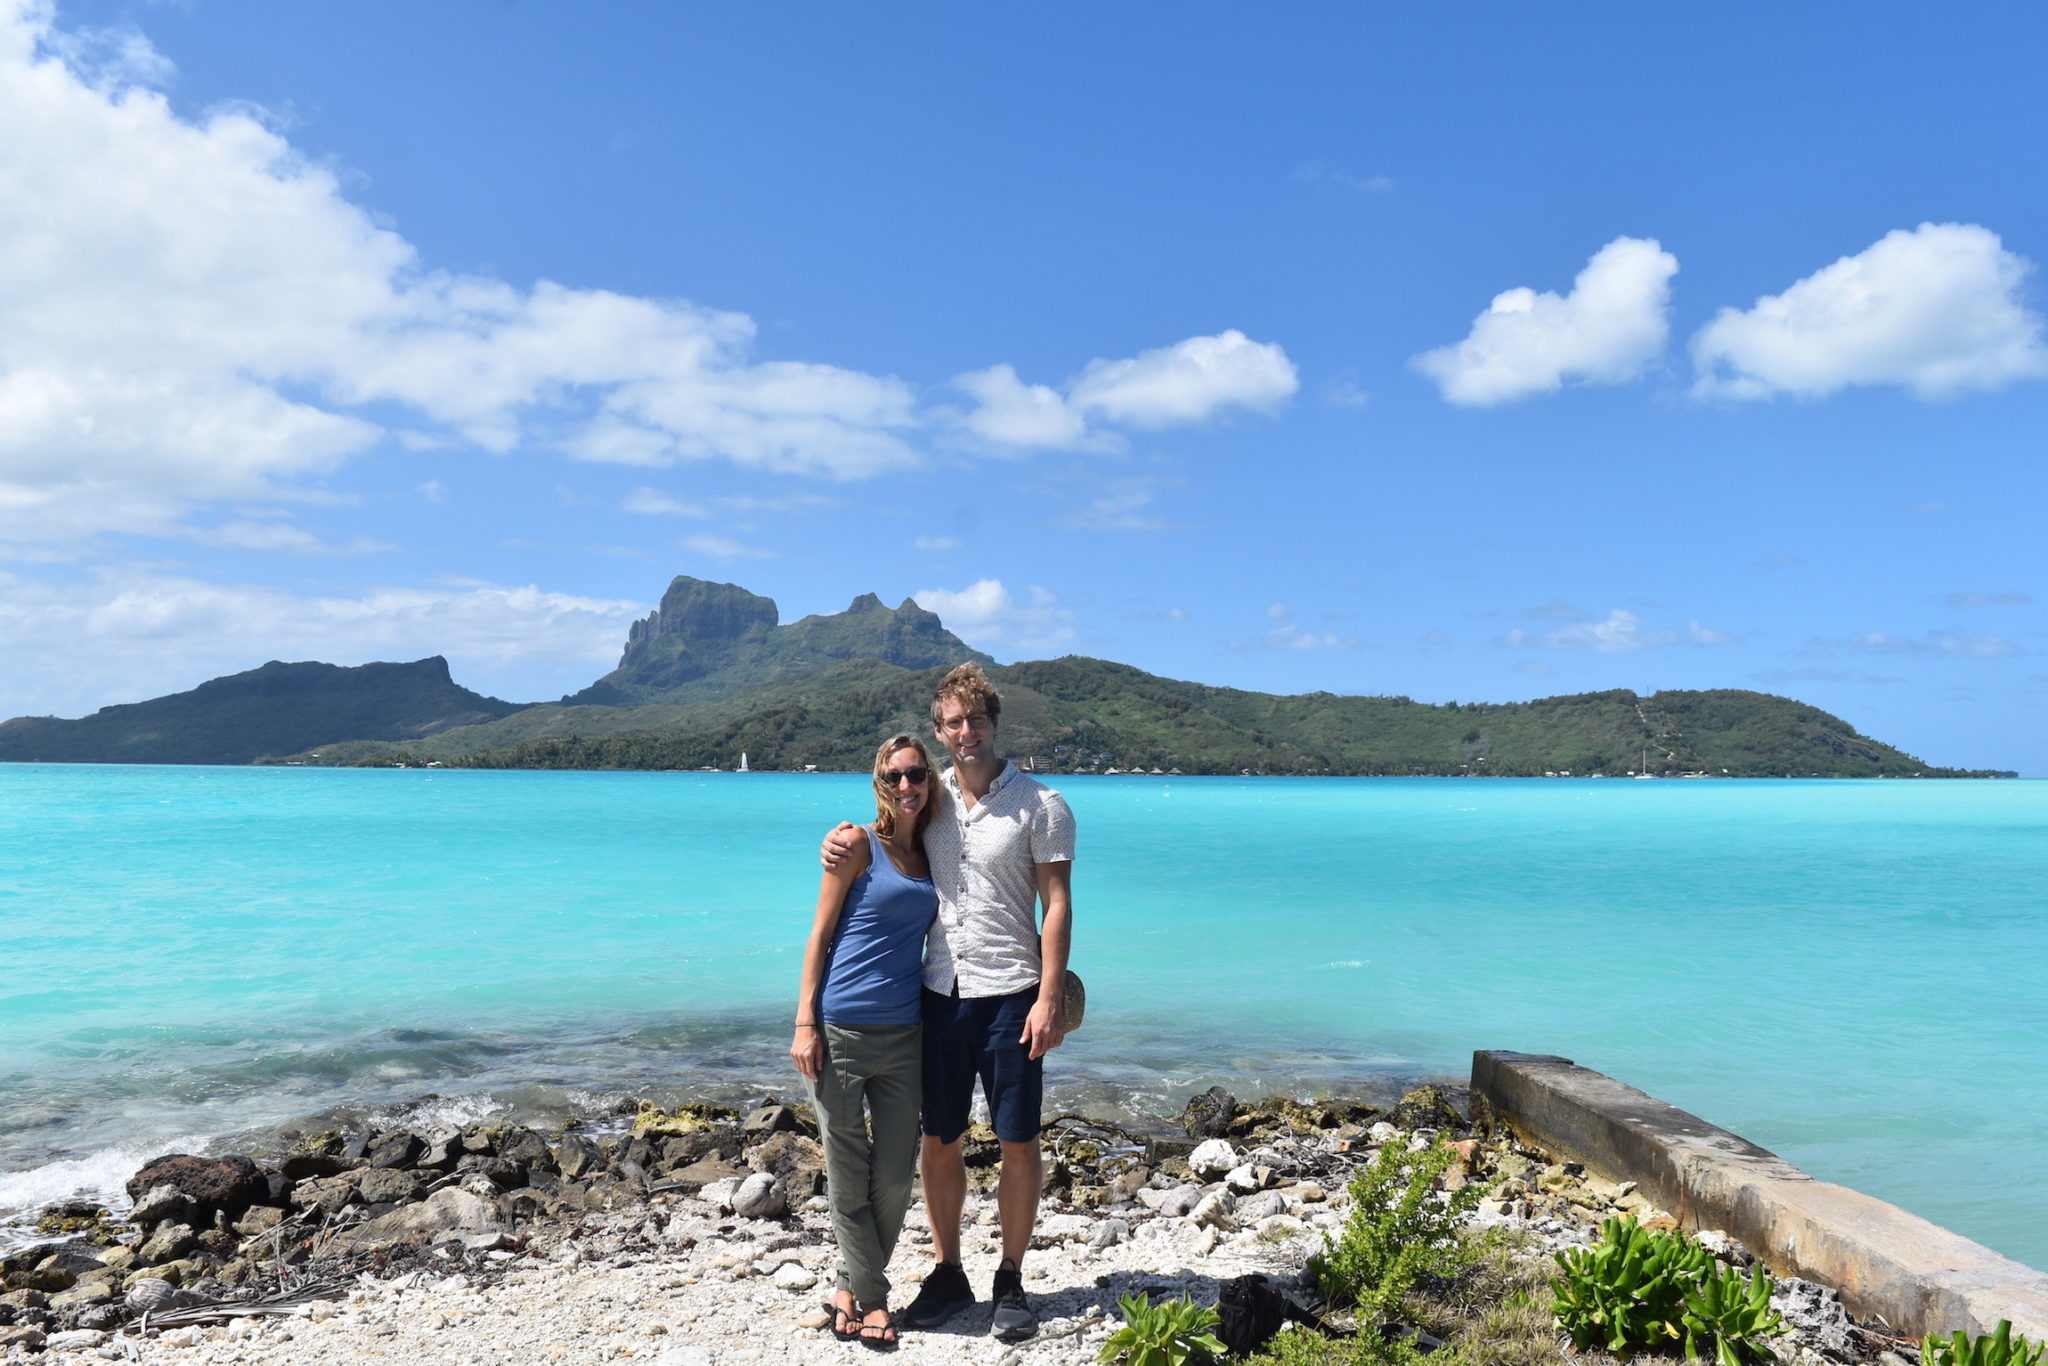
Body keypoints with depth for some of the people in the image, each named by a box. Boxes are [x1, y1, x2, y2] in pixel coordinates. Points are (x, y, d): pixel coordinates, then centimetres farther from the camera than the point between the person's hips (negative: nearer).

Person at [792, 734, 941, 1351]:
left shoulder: (930, 852, 10)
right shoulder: (858, 845, -5)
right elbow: (820, 935, -4)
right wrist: (804, 1023, -11)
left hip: (904, 1033, 5)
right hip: (842, 1028, -5)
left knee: (894, 1177, 8)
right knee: (848, 1174, 5)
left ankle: (852, 1287, 26)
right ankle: (871, 1295, 22)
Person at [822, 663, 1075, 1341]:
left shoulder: (1040, 804, -5)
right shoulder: (929, 800, 7)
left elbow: (1058, 905, -7)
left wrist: (1050, 998, -14)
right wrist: (842, 838, -1)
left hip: (1010, 995, -4)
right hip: (939, 992, 4)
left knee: (1019, 1142, 4)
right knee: (939, 1140, 11)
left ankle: (1010, 1281, 21)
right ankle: (947, 1273, 28)